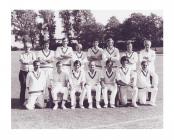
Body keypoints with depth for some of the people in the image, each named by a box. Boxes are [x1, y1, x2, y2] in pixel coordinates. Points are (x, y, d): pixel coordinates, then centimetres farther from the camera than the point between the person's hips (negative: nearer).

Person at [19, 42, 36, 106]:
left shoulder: (32, 54, 11)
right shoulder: (22, 54, 8)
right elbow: (22, 61, -10)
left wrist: (26, 61, -13)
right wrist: (30, 61, -9)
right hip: (23, 72, 0)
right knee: (23, 87, -1)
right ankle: (22, 102, 7)